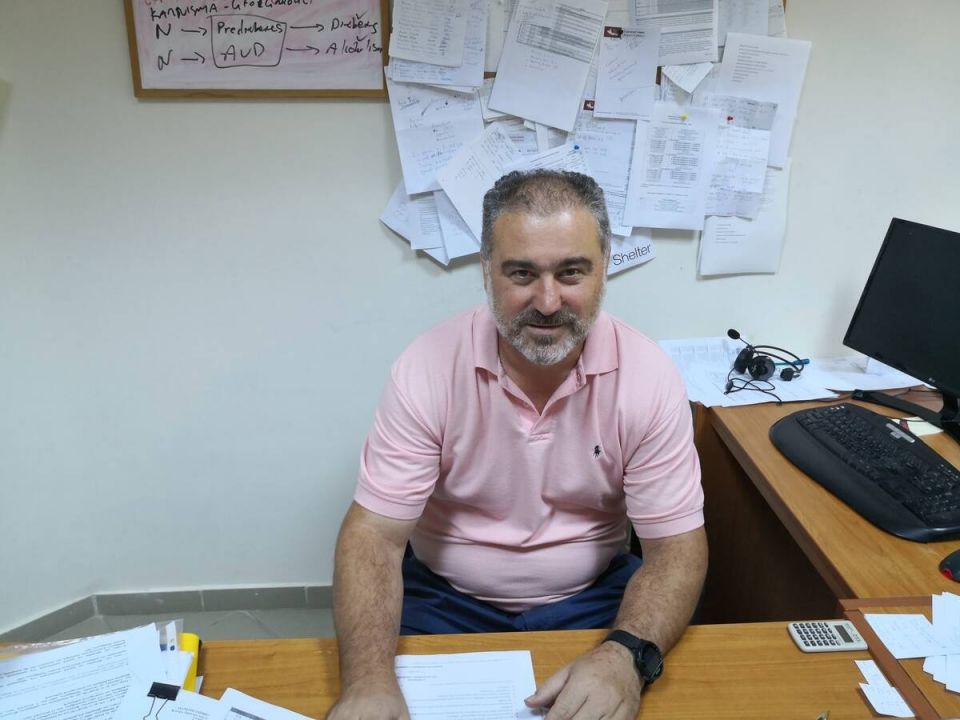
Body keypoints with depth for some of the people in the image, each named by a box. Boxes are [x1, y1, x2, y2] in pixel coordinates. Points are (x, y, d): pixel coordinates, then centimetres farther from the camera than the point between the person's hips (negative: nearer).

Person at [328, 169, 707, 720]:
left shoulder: (649, 376, -15)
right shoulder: (428, 368, -17)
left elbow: (676, 545, -12)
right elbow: (375, 533, -17)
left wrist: (627, 655, -32)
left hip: (592, 598, 1)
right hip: (442, 598, 0)